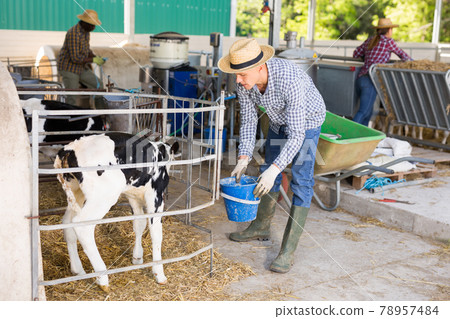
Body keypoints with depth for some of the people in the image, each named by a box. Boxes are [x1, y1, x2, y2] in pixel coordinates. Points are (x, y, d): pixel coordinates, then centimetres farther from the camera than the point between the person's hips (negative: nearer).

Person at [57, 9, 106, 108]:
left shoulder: (85, 30, 2)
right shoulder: (74, 34, -28)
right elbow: (75, 58, -29)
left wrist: (96, 57, -4)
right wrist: (93, 60, -20)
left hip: (80, 68, 9)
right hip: (68, 69, -9)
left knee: (99, 86, 5)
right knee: (72, 99, -7)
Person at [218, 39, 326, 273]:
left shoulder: (290, 80, -42)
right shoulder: (243, 81, -23)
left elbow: (297, 135, -40)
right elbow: (248, 120, -11)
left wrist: (275, 168, -47)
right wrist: (244, 158, -20)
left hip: (306, 121, -6)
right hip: (278, 121, 7)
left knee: (301, 181, -14)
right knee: (268, 170, 16)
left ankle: (288, 250, -11)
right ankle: (261, 227, 35)